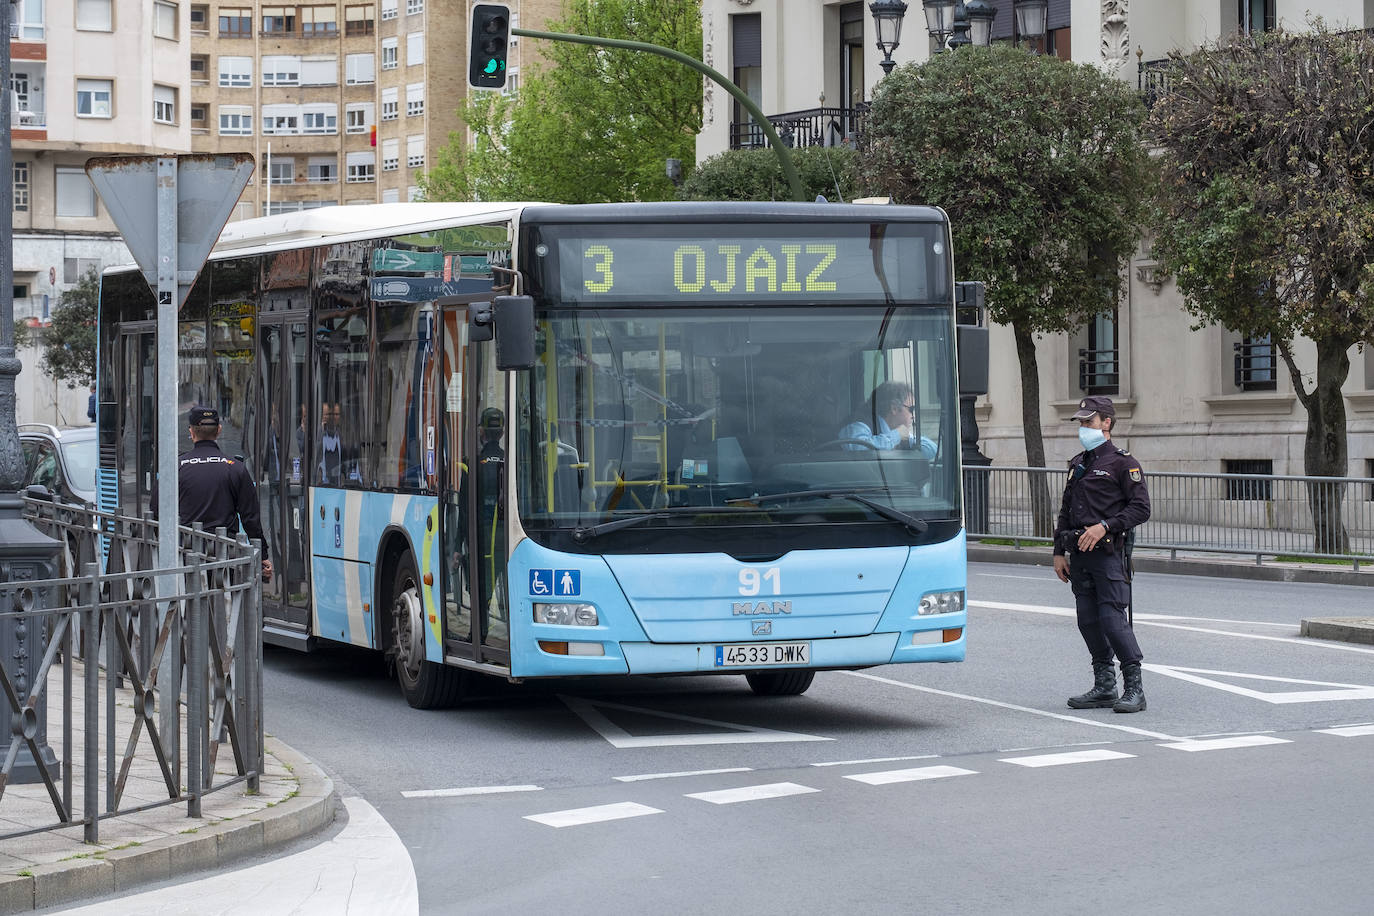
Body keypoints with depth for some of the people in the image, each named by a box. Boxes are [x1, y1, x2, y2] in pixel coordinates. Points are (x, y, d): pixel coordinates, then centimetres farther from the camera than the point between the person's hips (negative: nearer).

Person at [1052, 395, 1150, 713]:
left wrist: (1105, 526, -18)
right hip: (1079, 555, 8)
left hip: (1108, 552, -7)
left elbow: (1141, 508, -9)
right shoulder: (1078, 464, 18)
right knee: (1089, 621, 7)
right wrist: (1059, 551, 16)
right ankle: (1104, 687, 14)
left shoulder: (1122, 463, -4)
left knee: (1113, 619, -12)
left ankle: (1134, 688, -6)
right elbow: (1066, 511, 22)